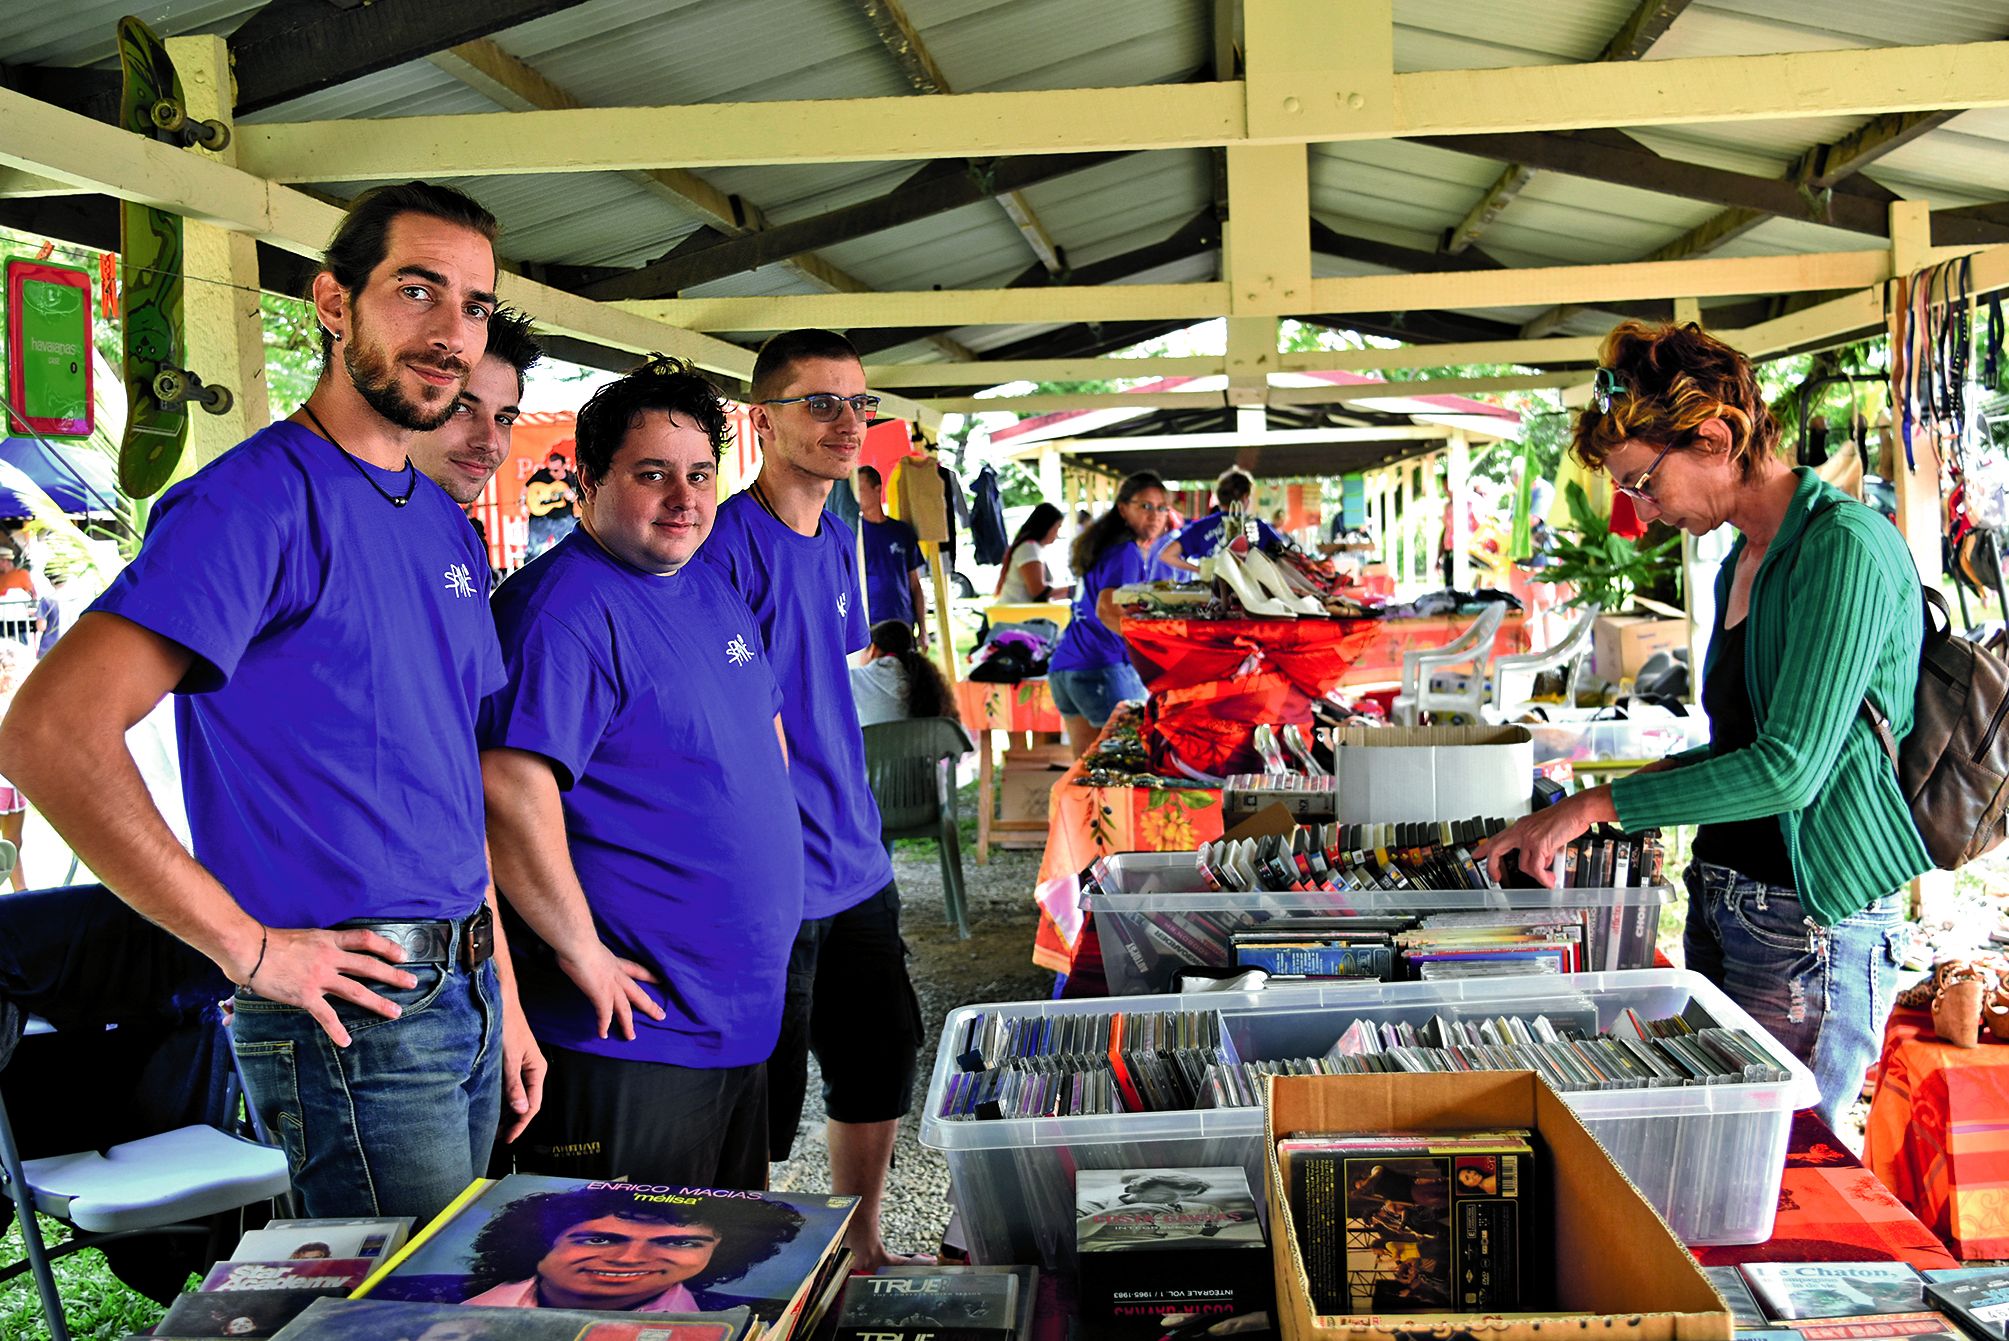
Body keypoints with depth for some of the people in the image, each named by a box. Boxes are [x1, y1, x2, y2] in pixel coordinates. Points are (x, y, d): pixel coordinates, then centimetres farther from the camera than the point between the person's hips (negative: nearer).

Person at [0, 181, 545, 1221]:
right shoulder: (259, 497, -14)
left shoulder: (446, 525, 13)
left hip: (463, 993, 8)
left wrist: (503, 999, 16)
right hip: (355, 1004, -8)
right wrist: (250, 948, -19)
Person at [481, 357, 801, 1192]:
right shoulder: (563, 608, -18)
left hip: (742, 1019, 9)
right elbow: (510, 787, -29)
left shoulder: (714, 592, 12)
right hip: (636, 1027, -9)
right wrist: (584, 955, -23)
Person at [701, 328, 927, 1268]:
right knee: (761, 1113, 3)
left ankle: (859, 1250, 39)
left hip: (855, 864, 9)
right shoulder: (727, 543, -17)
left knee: (881, 1065, 20)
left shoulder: (836, 540, 11)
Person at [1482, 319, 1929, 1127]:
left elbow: (1790, 768, -22)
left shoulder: (1846, 548, -16)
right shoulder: (1741, 564, 12)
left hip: (1813, 928, -9)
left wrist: (1601, 804, -19)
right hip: (1720, 907, 9)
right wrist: (1650, 783, 9)